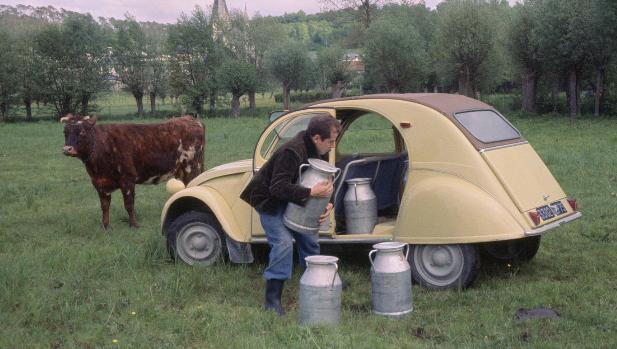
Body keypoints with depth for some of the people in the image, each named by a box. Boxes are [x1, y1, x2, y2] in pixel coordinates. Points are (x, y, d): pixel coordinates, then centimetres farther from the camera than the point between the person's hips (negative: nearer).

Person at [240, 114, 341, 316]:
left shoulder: (320, 152, -3)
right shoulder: (291, 152, -32)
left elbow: (322, 182, 8)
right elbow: (278, 188, -37)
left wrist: (327, 204, -11)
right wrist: (310, 193, -42)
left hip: (294, 202, 9)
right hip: (270, 201, -9)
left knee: (310, 241, 11)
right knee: (283, 243, -20)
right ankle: (272, 301, -15)